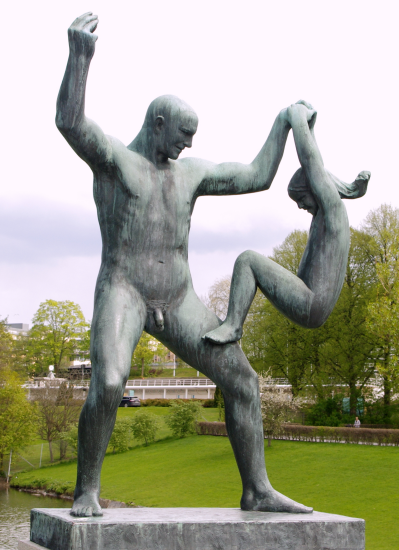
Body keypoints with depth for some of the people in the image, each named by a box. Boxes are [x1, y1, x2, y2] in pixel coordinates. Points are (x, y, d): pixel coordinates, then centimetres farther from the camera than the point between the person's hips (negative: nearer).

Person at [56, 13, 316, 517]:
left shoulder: (190, 173, 18)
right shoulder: (110, 155, 1)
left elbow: (256, 178, 22)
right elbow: (68, 121, -21)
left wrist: (283, 121, 23)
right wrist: (80, 54, -29)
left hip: (178, 302, 5)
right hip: (122, 293, -5)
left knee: (242, 379, -4)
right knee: (107, 387, -30)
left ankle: (258, 491, 2)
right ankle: (87, 491, -10)